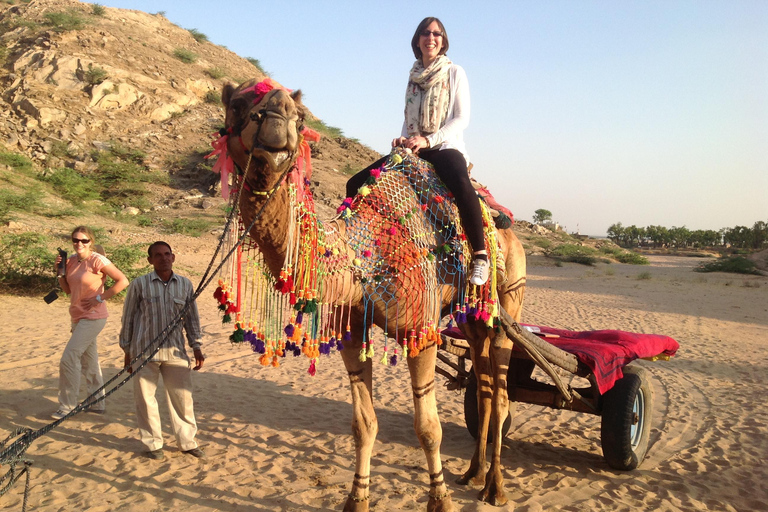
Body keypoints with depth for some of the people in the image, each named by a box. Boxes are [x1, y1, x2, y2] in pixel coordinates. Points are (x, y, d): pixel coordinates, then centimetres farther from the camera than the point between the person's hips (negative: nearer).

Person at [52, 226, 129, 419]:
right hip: (77, 316, 8)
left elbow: (123, 281, -17)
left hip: (92, 317, -8)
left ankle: (67, 406, 3)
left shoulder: (98, 261, -15)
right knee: (88, 361, 15)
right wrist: (60, 271, 0)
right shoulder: (71, 260, 7)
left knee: (69, 359, -9)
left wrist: (100, 298, -17)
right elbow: (68, 289, 14)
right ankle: (98, 403, 26)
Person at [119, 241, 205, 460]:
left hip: (175, 351, 2)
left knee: (182, 396, 7)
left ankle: (187, 441, 22)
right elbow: (128, 318, 3)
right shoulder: (140, 284, -2)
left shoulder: (185, 284, 5)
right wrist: (127, 351, 4)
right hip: (145, 351, -2)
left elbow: (192, 318, 12)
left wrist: (196, 347, 8)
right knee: (145, 398, 5)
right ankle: (153, 444, 22)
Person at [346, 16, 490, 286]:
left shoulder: (455, 72, 5)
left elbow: (462, 119, -4)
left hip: (445, 147, -5)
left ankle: (480, 256, -34)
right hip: (412, 150, 6)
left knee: (461, 185, -41)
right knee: (356, 184, -10)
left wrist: (428, 140, -16)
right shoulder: (414, 75, 18)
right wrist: (403, 138, -1)